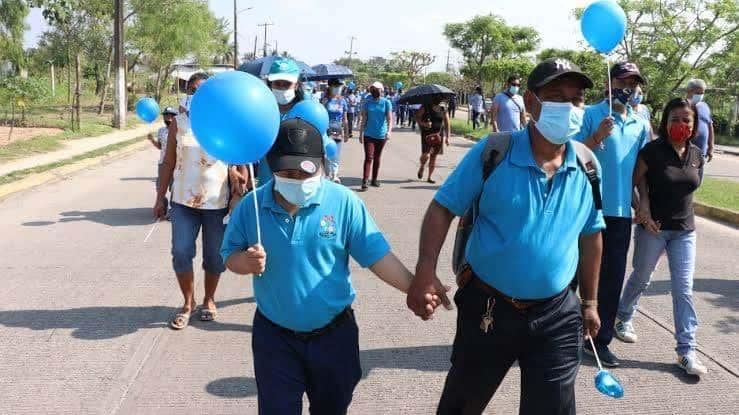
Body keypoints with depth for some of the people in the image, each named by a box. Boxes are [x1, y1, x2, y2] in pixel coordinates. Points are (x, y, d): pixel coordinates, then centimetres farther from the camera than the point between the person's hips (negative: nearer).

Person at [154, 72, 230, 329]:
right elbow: (169, 162, 7)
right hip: (184, 200, 1)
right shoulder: (178, 123, 2)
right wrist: (160, 197, 6)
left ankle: (209, 300, 30)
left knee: (214, 256, 8)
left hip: (217, 202, -1)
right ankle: (188, 302, 17)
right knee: (181, 253, -2)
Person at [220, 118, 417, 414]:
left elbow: (377, 255, -13)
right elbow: (229, 255, 1)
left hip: (333, 333, 0)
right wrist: (246, 262, -22)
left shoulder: (344, 202, -15)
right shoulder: (251, 206, -10)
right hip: (274, 335, 0)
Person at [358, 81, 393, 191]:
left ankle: (374, 179, 23)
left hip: (381, 135, 1)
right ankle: (365, 181, -12)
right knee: (368, 157, -10)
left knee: (377, 158, 12)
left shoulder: (386, 103, -3)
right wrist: (361, 133, 3)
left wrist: (389, 131, -25)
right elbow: (364, 119, 5)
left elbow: (390, 119, -9)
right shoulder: (367, 102, 0)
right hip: (369, 135, -1)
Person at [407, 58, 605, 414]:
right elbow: (442, 208, -10)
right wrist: (425, 271, -23)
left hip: (557, 316, 2)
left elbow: (590, 235, 10)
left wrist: (589, 301, 14)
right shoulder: (493, 152, -13)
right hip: (487, 307, -2)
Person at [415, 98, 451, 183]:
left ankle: (429, 177, 17)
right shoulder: (425, 108, -1)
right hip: (427, 134, -3)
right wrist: (424, 123, -20)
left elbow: (447, 125, 9)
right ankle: (422, 167, 21)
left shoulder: (443, 110, 7)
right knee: (426, 155, -14)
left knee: (434, 156, 5)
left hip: (438, 135, 3)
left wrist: (447, 137, 1)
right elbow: (417, 117, -1)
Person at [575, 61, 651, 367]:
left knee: (613, 277, 8)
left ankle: (600, 339, 19)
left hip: (621, 212, 5)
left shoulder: (641, 125, 12)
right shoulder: (591, 116, -5)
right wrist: (597, 138, -22)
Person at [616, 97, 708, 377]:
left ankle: (687, 351, 3)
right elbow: (634, 181, -5)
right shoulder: (653, 151, -12)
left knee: (684, 290, 0)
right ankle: (624, 319, 41)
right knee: (641, 278, 14)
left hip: (684, 230, 3)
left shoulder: (697, 155, 2)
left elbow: (688, 187, 12)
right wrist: (643, 208, -17)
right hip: (653, 227, -3)